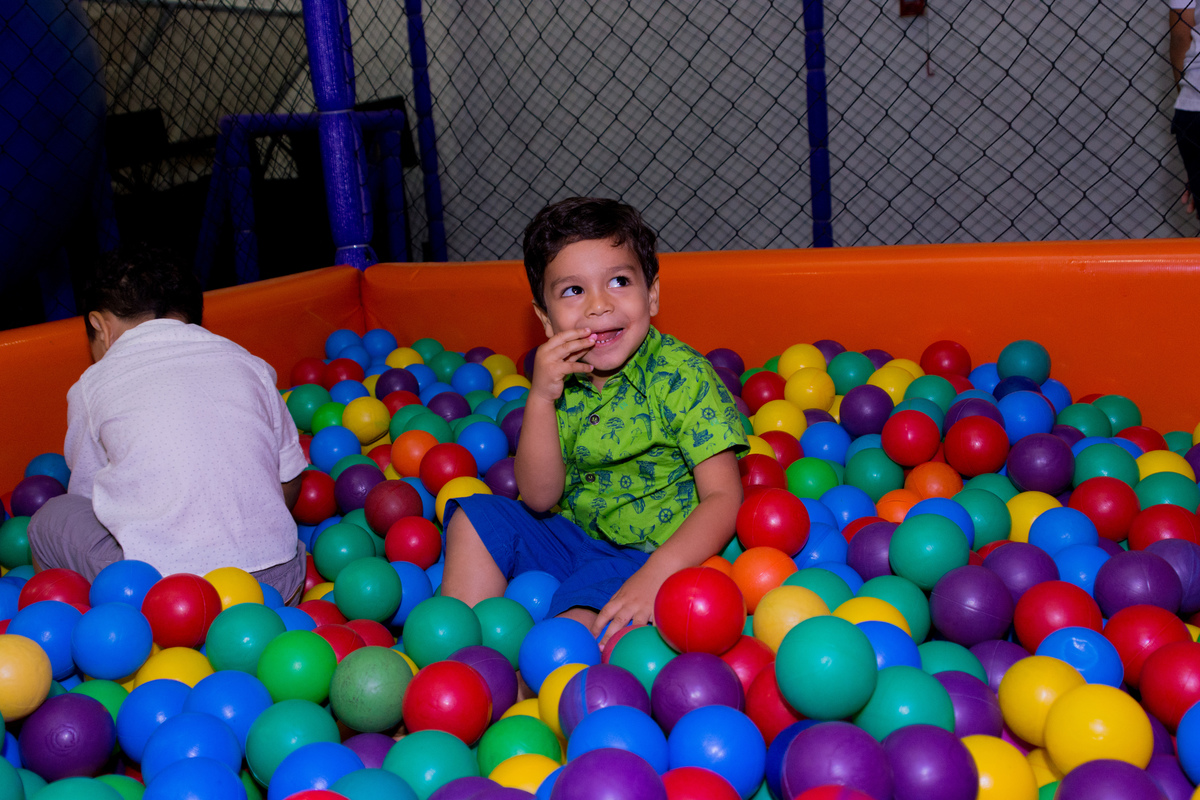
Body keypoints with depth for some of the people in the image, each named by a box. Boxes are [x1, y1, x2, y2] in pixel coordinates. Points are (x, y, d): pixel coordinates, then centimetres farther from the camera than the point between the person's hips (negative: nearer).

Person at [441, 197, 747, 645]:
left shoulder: (682, 376, -17)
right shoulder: (563, 380, 0)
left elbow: (724, 498, -20)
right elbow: (539, 499, -6)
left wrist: (657, 573, -35)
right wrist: (540, 398, -20)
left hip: (651, 553, -7)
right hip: (575, 536, 7)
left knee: (580, 625, -31)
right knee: (474, 517, -3)